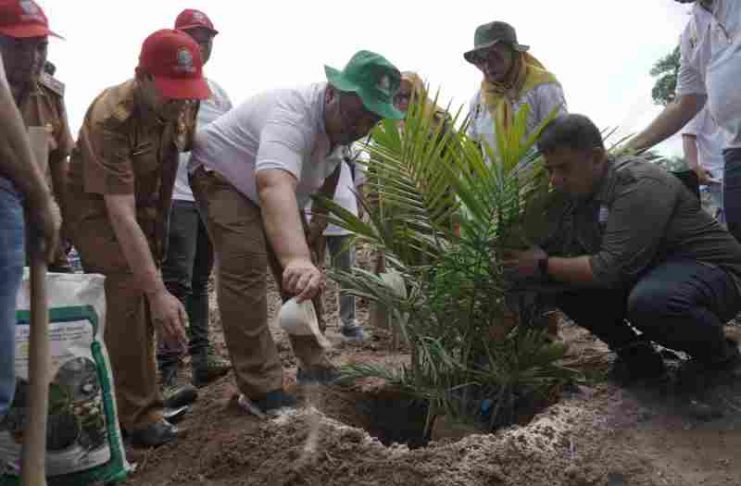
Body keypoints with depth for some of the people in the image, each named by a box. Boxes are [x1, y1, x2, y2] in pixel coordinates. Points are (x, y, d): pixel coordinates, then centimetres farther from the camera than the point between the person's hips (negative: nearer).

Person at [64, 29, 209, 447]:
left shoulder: (182, 104, -12)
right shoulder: (110, 118, -32)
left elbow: (189, 142, 11)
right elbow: (120, 215, -38)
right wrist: (159, 292, -44)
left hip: (148, 208, 6)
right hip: (98, 209, -6)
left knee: (140, 303, 8)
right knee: (127, 295, -19)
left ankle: (140, 396, 24)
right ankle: (139, 415, -9)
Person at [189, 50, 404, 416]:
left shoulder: (341, 121, -11)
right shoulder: (292, 117, -39)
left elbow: (328, 167, 10)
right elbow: (274, 184, -58)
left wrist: (321, 215, 5)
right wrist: (296, 258, -72)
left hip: (278, 189, 8)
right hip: (222, 175, -8)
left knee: (303, 274, 7)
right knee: (245, 270, -23)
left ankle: (313, 364, 20)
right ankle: (261, 391, -16)